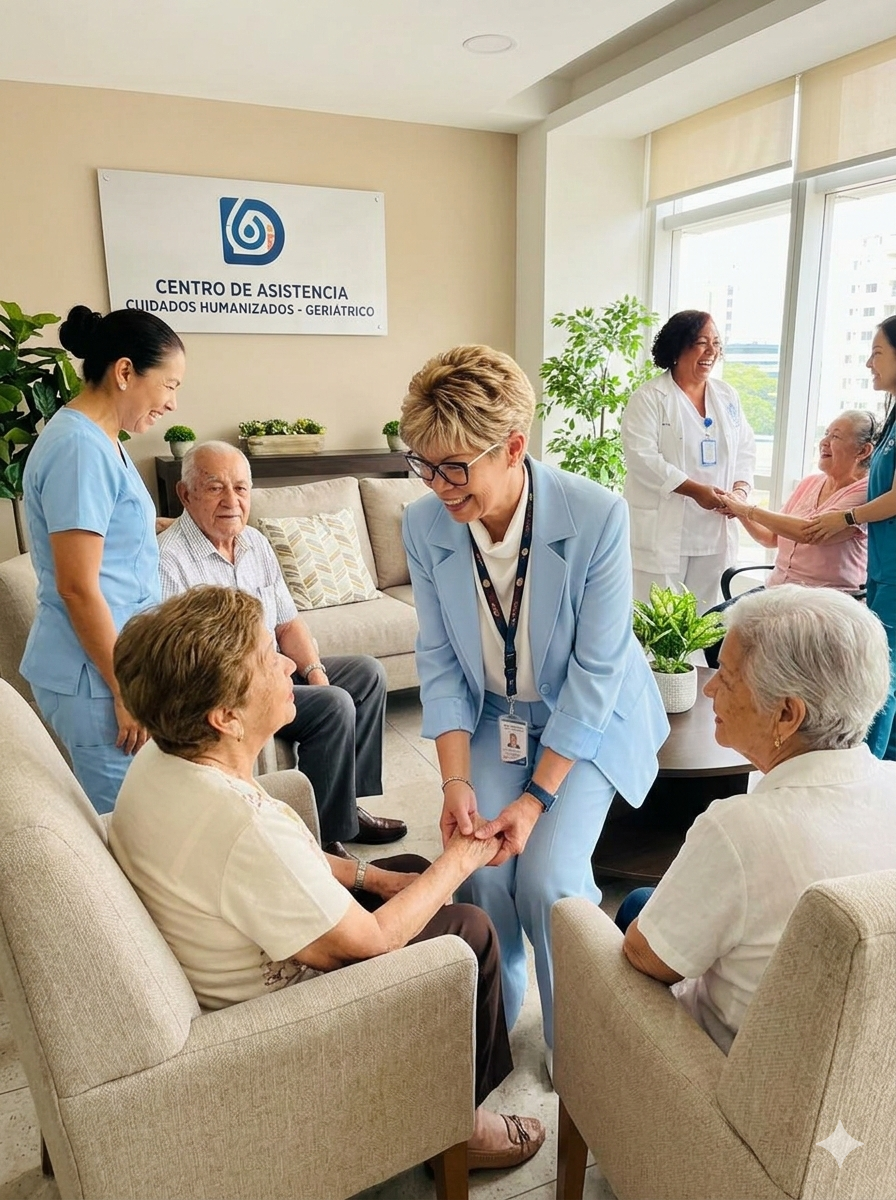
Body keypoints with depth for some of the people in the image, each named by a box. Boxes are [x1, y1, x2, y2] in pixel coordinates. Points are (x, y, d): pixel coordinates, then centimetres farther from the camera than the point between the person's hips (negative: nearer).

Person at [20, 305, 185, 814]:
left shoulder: (100, 441, 11)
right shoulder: (80, 448, -19)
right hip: (95, 674, -10)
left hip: (113, 660, 10)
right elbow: (77, 588, -21)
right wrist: (124, 691, -18)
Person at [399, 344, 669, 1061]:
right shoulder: (423, 525, -15)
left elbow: (595, 670, -21)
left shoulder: (597, 516, -26)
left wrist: (537, 797, -21)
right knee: (481, 874, -12)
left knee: (548, 876, -17)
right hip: (493, 719, 3)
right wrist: (456, 780, -16)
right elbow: (439, 661, -7)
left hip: (589, 721, -2)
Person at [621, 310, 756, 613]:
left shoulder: (727, 396, 14)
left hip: (714, 531, 6)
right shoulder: (649, 398, -5)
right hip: (663, 531, -6)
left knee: (704, 617, 11)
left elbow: (745, 450, 15)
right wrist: (696, 490, -20)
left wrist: (741, 489, -5)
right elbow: (642, 457, -15)